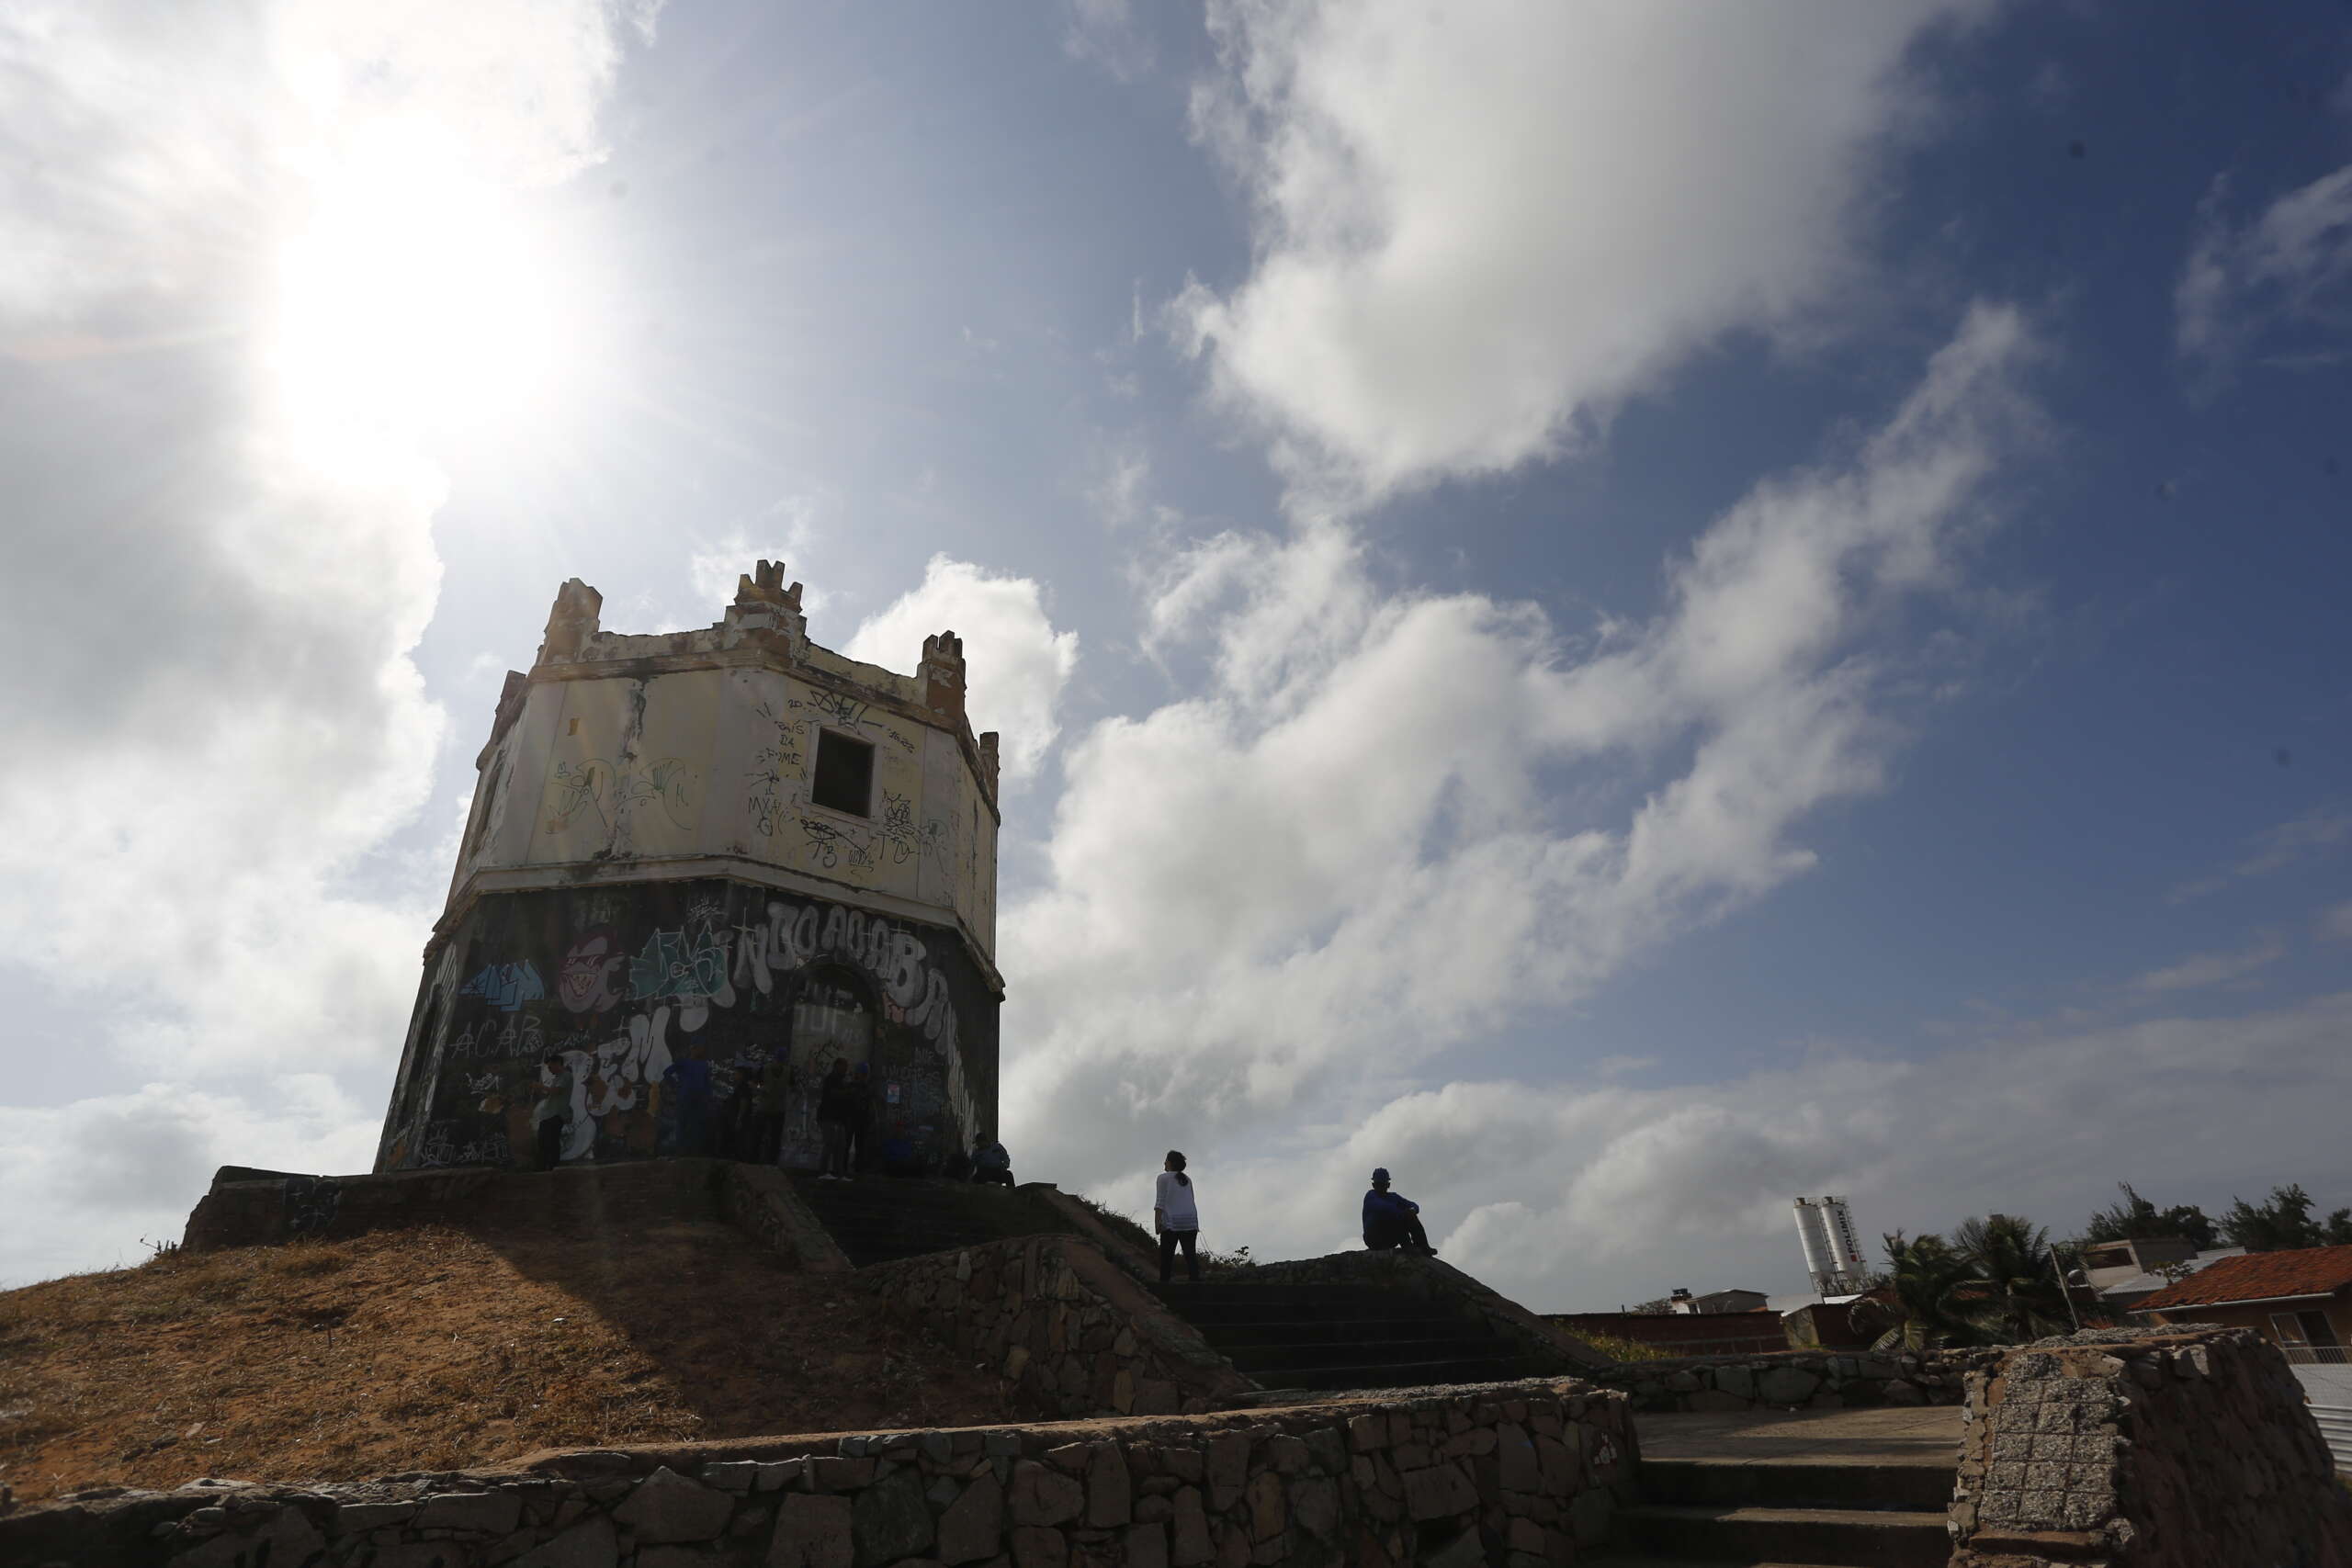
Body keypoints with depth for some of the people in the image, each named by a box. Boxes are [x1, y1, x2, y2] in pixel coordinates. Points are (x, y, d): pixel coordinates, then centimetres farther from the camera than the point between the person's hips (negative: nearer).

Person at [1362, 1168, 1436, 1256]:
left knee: (1411, 1217, -8)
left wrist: (1413, 1209, -20)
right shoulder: (1371, 1196, -3)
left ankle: (1424, 1248, -23)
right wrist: (1404, 1213, -32)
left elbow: (1414, 1205, 5)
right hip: (1374, 1238, -6)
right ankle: (1407, 1246, -38)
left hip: (1389, 1241, 6)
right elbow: (1381, 1207, -25)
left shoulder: (1393, 1197, 15)